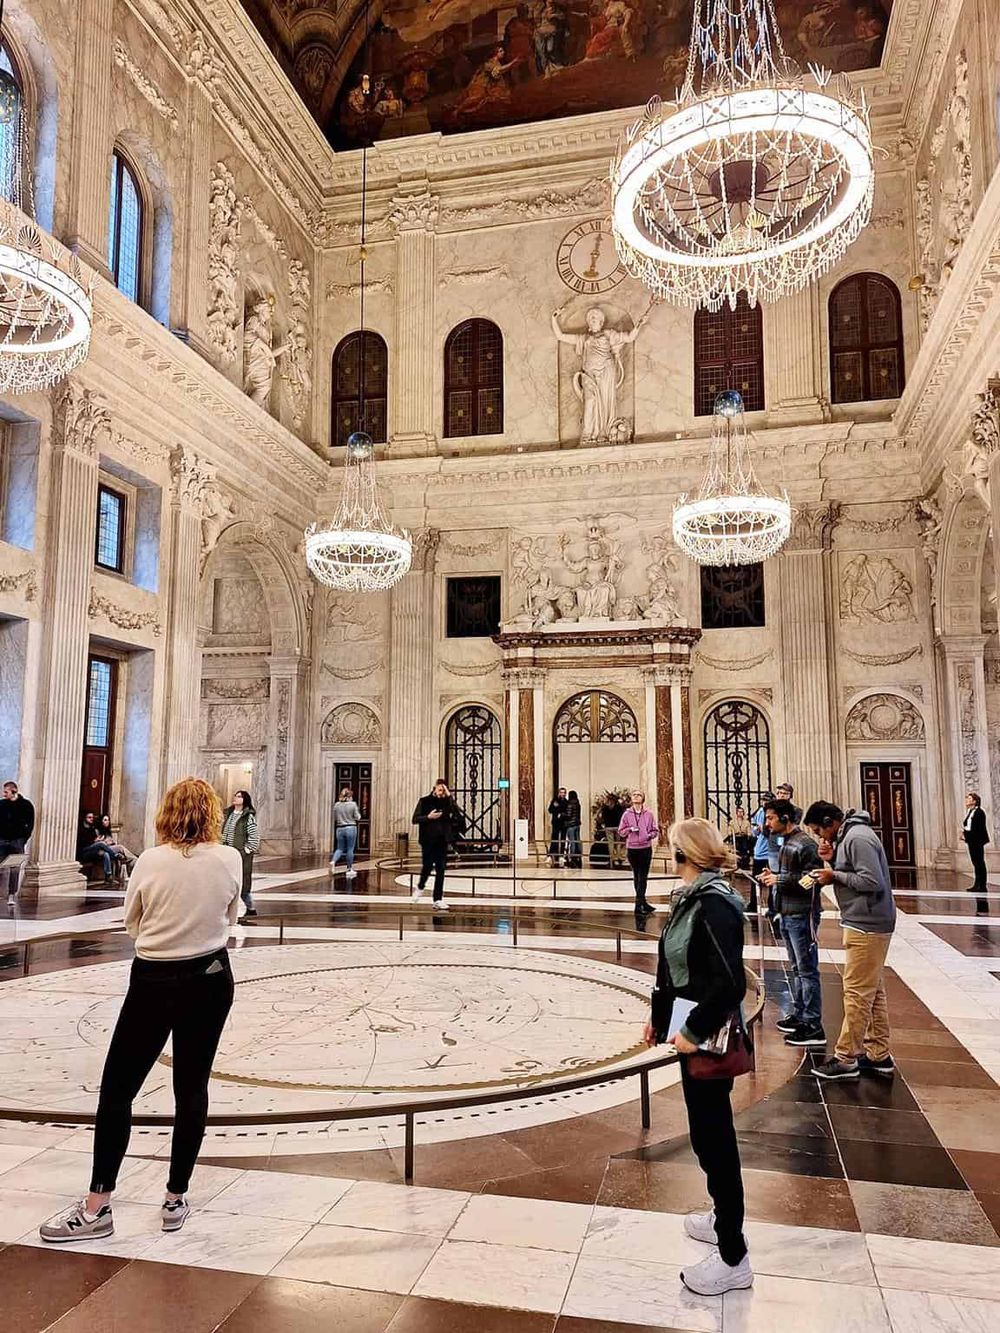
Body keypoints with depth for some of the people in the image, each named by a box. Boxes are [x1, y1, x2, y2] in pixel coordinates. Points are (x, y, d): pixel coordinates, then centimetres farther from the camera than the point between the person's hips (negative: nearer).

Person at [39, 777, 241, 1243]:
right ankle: (176, 1200, 21)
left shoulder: (150, 861, -11)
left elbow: (133, 924, 3)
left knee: (117, 1089, 9)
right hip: (210, 979, 2)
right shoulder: (230, 859, -8)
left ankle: (96, 1207, 14)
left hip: (153, 981, -2)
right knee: (192, 1089, 12)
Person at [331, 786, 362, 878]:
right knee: (350, 849, 5)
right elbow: (357, 818, -5)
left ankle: (333, 861, -16)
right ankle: (350, 869, 11)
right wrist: (358, 814, 15)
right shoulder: (353, 804, -8)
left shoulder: (336, 804, 2)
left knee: (339, 849, 11)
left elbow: (334, 818, 8)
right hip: (350, 828, -3)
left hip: (339, 829, 3)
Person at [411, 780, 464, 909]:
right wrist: (428, 817, -17)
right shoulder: (424, 801, 0)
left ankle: (438, 899, 7)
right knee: (427, 867, -3)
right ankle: (420, 887, 28)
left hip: (442, 841, 2)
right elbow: (415, 819, -3)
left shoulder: (447, 802, 6)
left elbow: (457, 814, -12)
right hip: (428, 840, -2)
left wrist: (450, 796, -15)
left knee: (441, 870, 1)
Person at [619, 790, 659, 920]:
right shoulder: (626, 814, 3)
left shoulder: (649, 814, 2)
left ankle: (639, 904, -3)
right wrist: (630, 829, -12)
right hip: (632, 849, 1)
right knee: (636, 877, 9)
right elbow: (621, 832, 6)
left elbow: (655, 831, 5)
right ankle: (642, 902, 18)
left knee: (643, 877, -5)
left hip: (645, 848, -1)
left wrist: (649, 836, -14)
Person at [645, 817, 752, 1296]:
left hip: (709, 1039, -9)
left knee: (713, 1137, 3)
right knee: (709, 1133, 23)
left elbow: (730, 983, -29)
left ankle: (733, 1259, 17)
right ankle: (724, 1219, 42)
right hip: (693, 1032, 9)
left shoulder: (715, 903, -24)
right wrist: (660, 1015, 16)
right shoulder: (692, 897, 4)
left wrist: (694, 1031, -22)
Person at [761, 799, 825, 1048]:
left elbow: (812, 879, -23)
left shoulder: (804, 844, -16)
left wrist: (779, 879, -20)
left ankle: (813, 1027, -1)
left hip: (802, 915, -10)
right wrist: (773, 876, 5)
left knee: (807, 970, -5)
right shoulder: (785, 843, 14)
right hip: (787, 915, 10)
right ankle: (799, 1015, 28)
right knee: (796, 968, 18)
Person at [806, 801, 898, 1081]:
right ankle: (879, 1055, 24)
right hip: (866, 924, 11)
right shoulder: (847, 836, 12)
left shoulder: (858, 838, -19)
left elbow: (872, 881, -24)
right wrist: (833, 859, 1)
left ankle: (846, 1059, 4)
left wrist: (834, 875, -16)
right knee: (873, 992, 16)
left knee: (857, 993, -3)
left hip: (866, 926, -11)